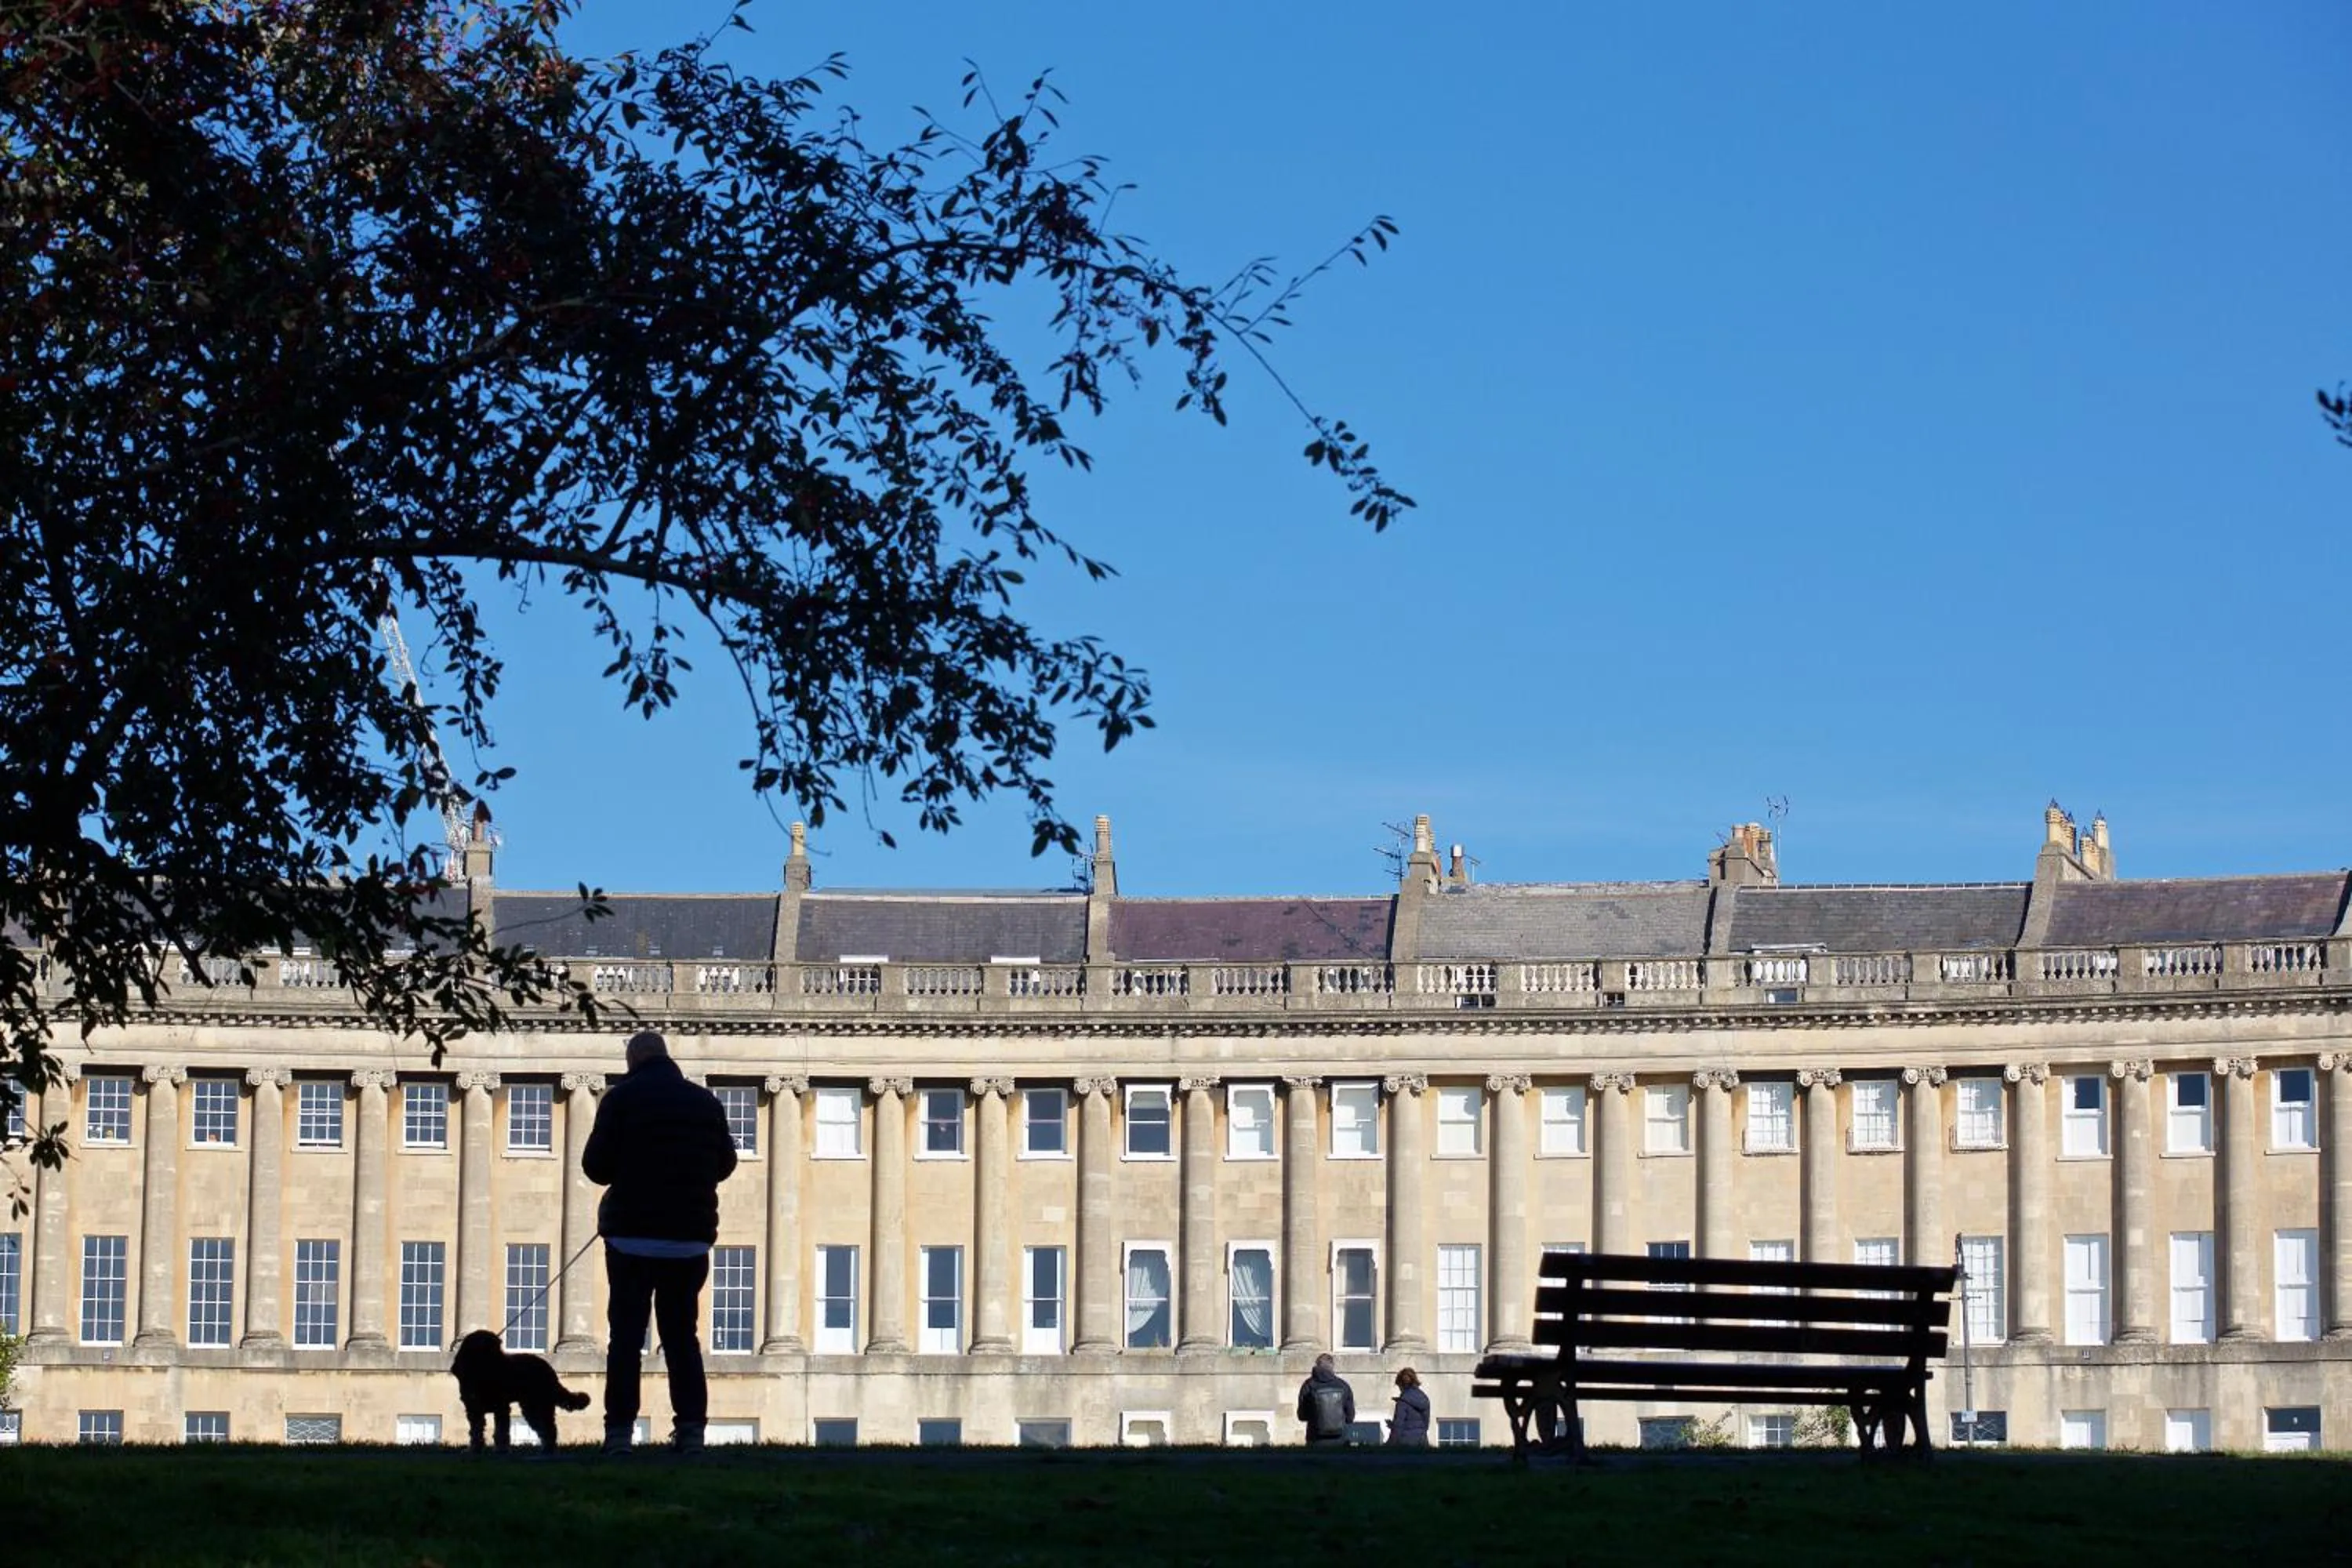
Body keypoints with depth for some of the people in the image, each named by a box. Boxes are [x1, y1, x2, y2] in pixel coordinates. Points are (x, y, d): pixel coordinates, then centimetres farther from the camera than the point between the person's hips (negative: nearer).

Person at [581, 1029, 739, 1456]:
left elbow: (595, 1166, -6)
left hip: (633, 1237, -3)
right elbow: (725, 1164, 14)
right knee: (683, 1334, 10)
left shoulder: (622, 1099, -4)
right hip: (690, 1238, 3)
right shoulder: (705, 1102, 7)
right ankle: (691, 1429, 1)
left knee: (626, 1336, 0)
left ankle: (620, 1431, -7)